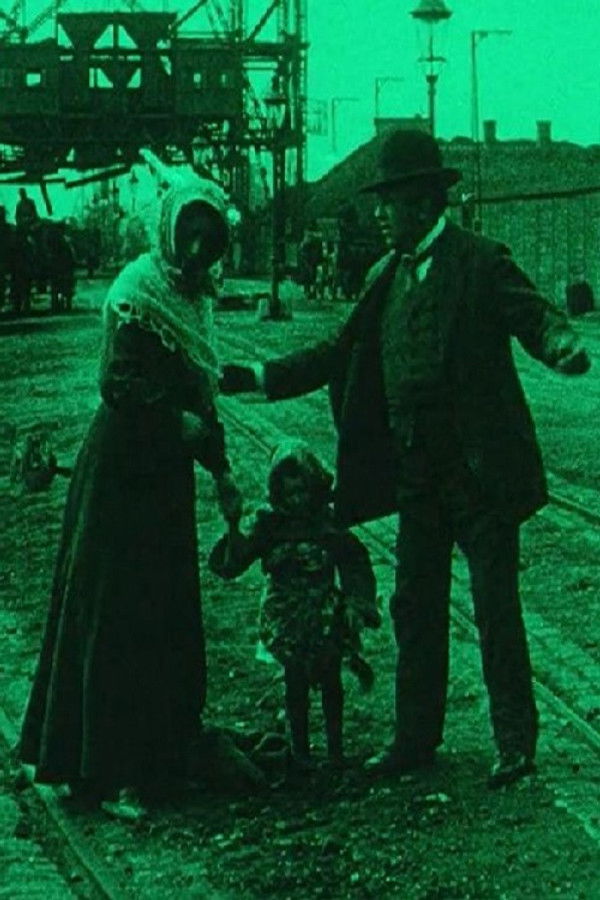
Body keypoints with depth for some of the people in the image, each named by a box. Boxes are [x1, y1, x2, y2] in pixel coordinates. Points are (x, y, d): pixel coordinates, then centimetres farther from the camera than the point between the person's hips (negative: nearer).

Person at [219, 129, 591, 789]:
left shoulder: (480, 262, -9)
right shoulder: (386, 276, 11)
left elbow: (535, 316, -17)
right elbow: (341, 353, 16)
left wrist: (561, 347, -41)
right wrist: (253, 378, 12)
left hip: (479, 469, -7)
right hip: (418, 473, 7)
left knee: (496, 610, 0)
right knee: (415, 608, 13)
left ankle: (515, 743, 12)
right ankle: (415, 739, 24)